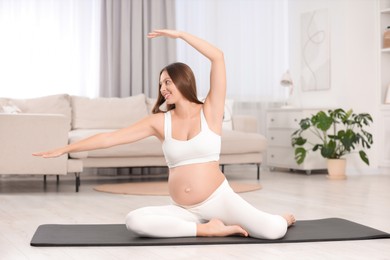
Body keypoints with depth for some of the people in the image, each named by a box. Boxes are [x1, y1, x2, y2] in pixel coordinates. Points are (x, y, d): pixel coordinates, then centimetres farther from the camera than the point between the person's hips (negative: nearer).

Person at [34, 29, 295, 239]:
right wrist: (64, 149, 2)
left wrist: (180, 34, -10)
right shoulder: (160, 121, 4)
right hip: (185, 210, 3)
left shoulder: (210, 111, -2)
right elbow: (110, 137, 3)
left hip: (219, 198, -3)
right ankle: (208, 228, -16)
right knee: (134, 220, -25)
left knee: (275, 231, -24)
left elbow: (218, 57, -12)